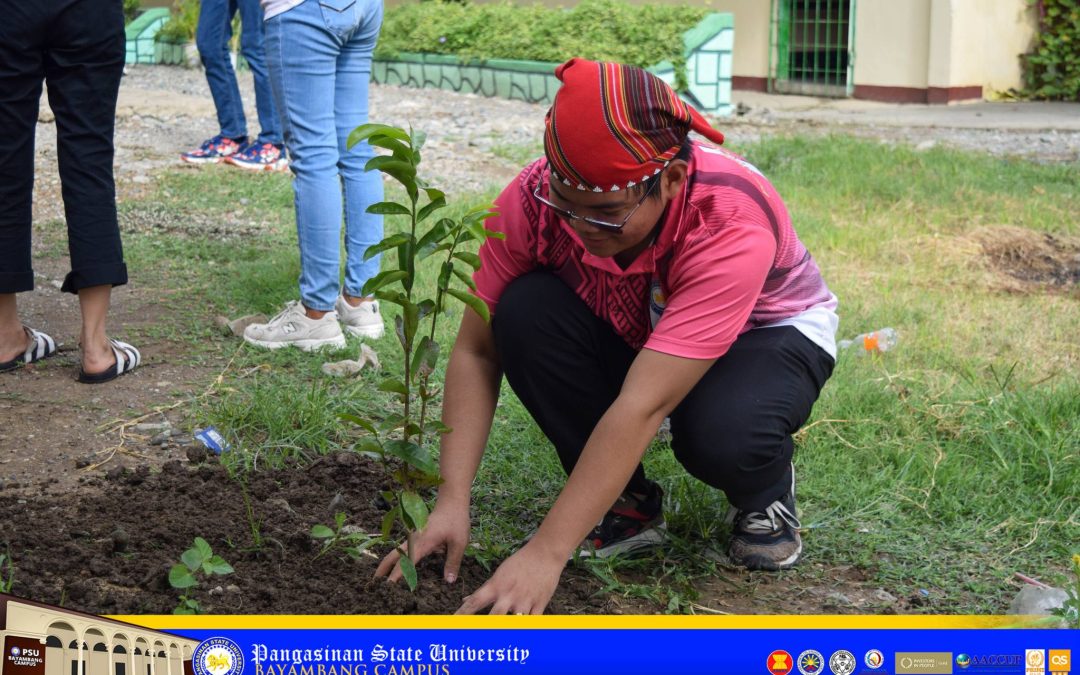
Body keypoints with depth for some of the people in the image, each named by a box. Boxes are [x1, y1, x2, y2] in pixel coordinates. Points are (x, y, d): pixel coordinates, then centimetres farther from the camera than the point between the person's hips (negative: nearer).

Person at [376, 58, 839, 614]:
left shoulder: (733, 225, -40)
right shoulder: (533, 199, -29)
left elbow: (640, 407, -45)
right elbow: (477, 351, -21)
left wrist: (544, 555, -47)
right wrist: (452, 501, -31)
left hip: (766, 332, -3)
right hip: (629, 336, 4)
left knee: (720, 433, -38)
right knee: (525, 313, -28)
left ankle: (766, 490, 1)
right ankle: (629, 504, -8)